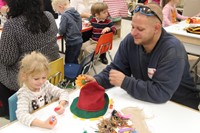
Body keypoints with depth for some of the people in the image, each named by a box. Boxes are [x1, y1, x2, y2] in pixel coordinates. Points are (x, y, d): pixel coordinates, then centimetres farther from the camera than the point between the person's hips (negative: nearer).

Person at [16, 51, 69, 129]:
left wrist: (61, 105, -19)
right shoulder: (23, 94, -18)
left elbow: (63, 93, 1)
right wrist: (42, 124, -44)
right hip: (35, 126, -5)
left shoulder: (45, 85, -3)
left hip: (49, 120, 5)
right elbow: (21, 115, -32)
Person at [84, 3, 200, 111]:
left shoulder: (173, 50, -27)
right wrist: (97, 80, -21)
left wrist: (124, 82, -31)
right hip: (145, 101, 5)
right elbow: (116, 69, -3)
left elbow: (160, 93, -31)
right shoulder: (130, 40, -10)